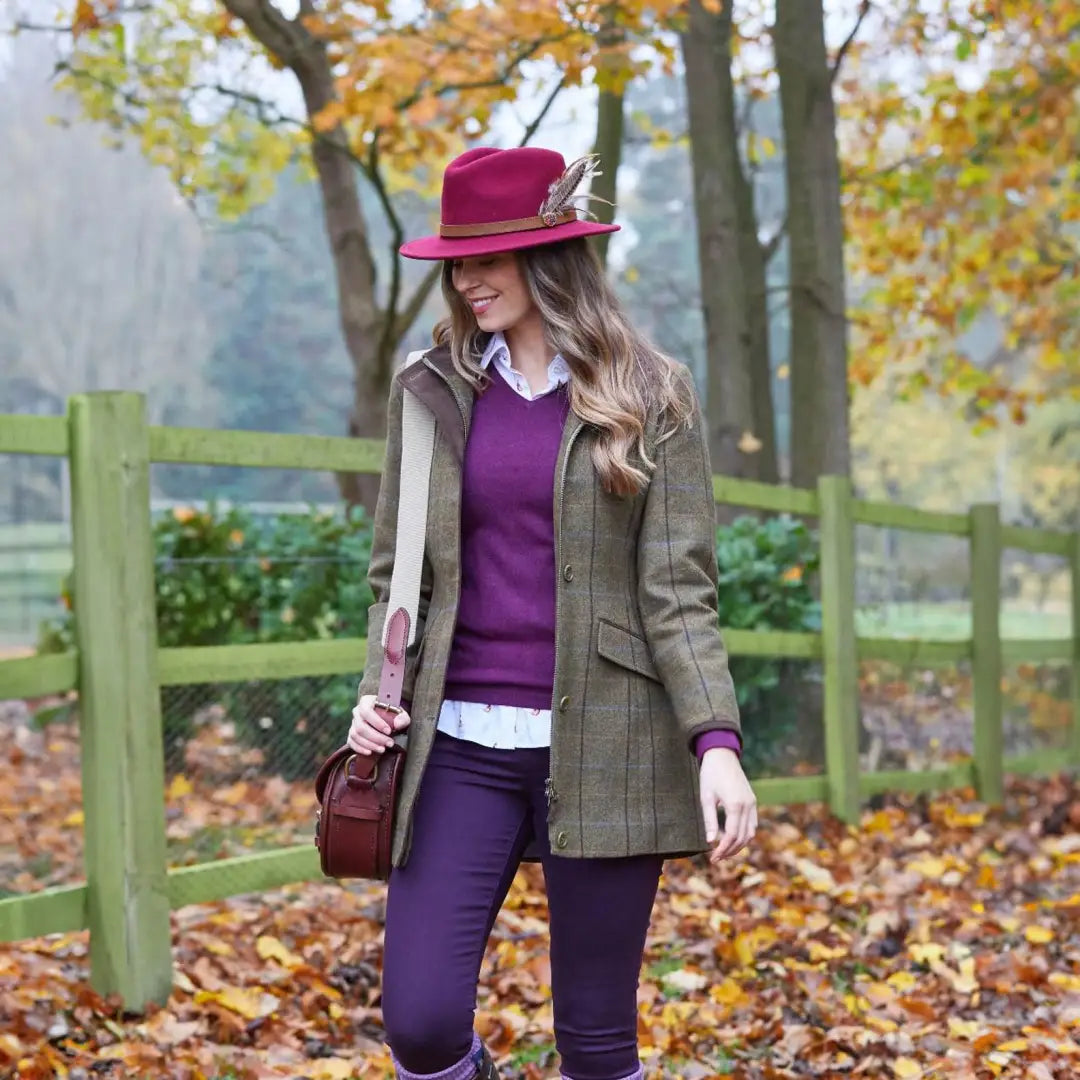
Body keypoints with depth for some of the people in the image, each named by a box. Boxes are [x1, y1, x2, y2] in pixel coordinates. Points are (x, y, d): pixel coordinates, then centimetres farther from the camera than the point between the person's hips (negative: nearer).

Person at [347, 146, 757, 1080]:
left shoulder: (649, 396, 0)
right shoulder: (431, 391, 8)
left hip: (600, 747, -2)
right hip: (461, 742, 2)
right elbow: (397, 573, 12)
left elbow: (679, 587, -4)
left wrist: (717, 739, -15)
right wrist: (377, 692, -4)